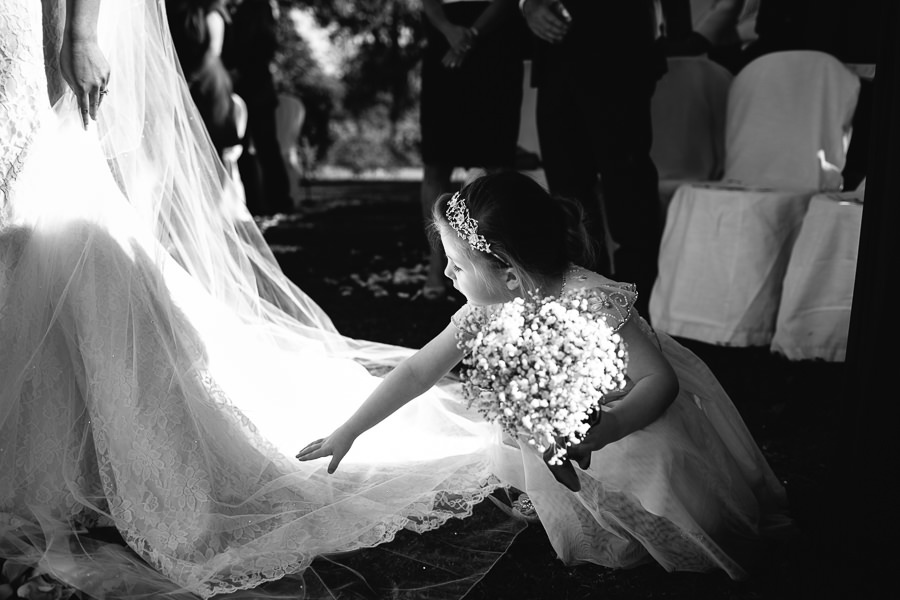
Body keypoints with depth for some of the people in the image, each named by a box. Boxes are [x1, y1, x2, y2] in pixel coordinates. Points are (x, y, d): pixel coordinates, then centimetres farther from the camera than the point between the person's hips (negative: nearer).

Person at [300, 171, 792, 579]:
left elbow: (659, 380, -35)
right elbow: (417, 372, -8)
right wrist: (347, 433, -5)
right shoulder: (486, 311, -17)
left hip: (643, 414, -7)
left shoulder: (592, 304, -36)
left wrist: (606, 428, -52)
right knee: (512, 459, -9)